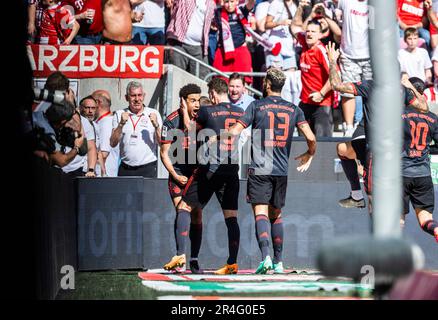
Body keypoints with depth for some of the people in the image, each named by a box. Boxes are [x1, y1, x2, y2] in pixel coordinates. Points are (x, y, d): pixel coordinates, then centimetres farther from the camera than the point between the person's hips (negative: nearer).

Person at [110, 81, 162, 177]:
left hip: (148, 169, -1)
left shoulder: (154, 114, 6)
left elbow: (162, 143, 1)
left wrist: (156, 126, -13)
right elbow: (113, 144, 2)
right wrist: (121, 124, -9)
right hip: (125, 169, 1)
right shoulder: (119, 115, 10)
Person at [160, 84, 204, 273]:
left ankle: (194, 260, 9)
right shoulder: (171, 121, -7)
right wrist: (176, 176, -11)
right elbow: (164, 153, -5)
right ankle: (180, 256, -18)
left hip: (197, 173, 4)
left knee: (197, 216, 2)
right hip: (178, 174, -4)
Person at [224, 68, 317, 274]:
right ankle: (278, 262, 14)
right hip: (282, 170, 4)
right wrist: (309, 154, 23)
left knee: (261, 213, -8)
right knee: (276, 214, 16)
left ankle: (265, 257, -26)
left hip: (259, 169, -4)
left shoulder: (256, 106, -1)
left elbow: (234, 132, -5)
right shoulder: (293, 109, 8)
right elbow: (311, 137, 2)